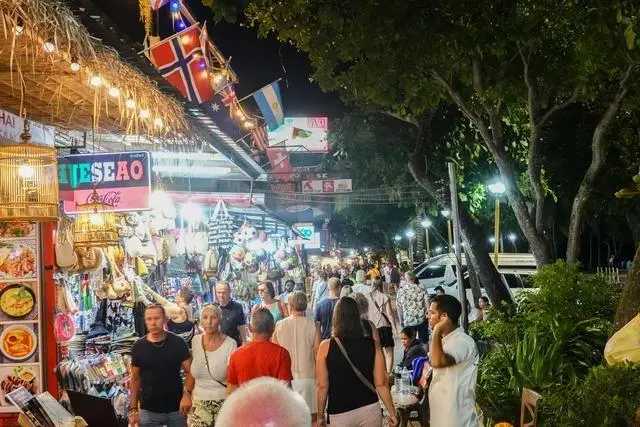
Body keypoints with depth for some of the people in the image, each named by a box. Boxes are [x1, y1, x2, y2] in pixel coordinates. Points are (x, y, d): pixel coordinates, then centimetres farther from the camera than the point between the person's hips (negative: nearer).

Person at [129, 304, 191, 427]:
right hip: (148, 411, 1)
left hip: (176, 409, -1)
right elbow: (135, 379, 5)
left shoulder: (178, 343, -5)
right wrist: (133, 409, 1)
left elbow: (190, 373, -2)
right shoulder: (138, 347, -1)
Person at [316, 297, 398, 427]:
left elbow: (322, 386, -5)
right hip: (369, 410, 2)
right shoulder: (372, 346, -2)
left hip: (340, 414, -2)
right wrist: (392, 412, 7)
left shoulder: (326, 347, -6)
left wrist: (320, 416, 4)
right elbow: (381, 384, -2)